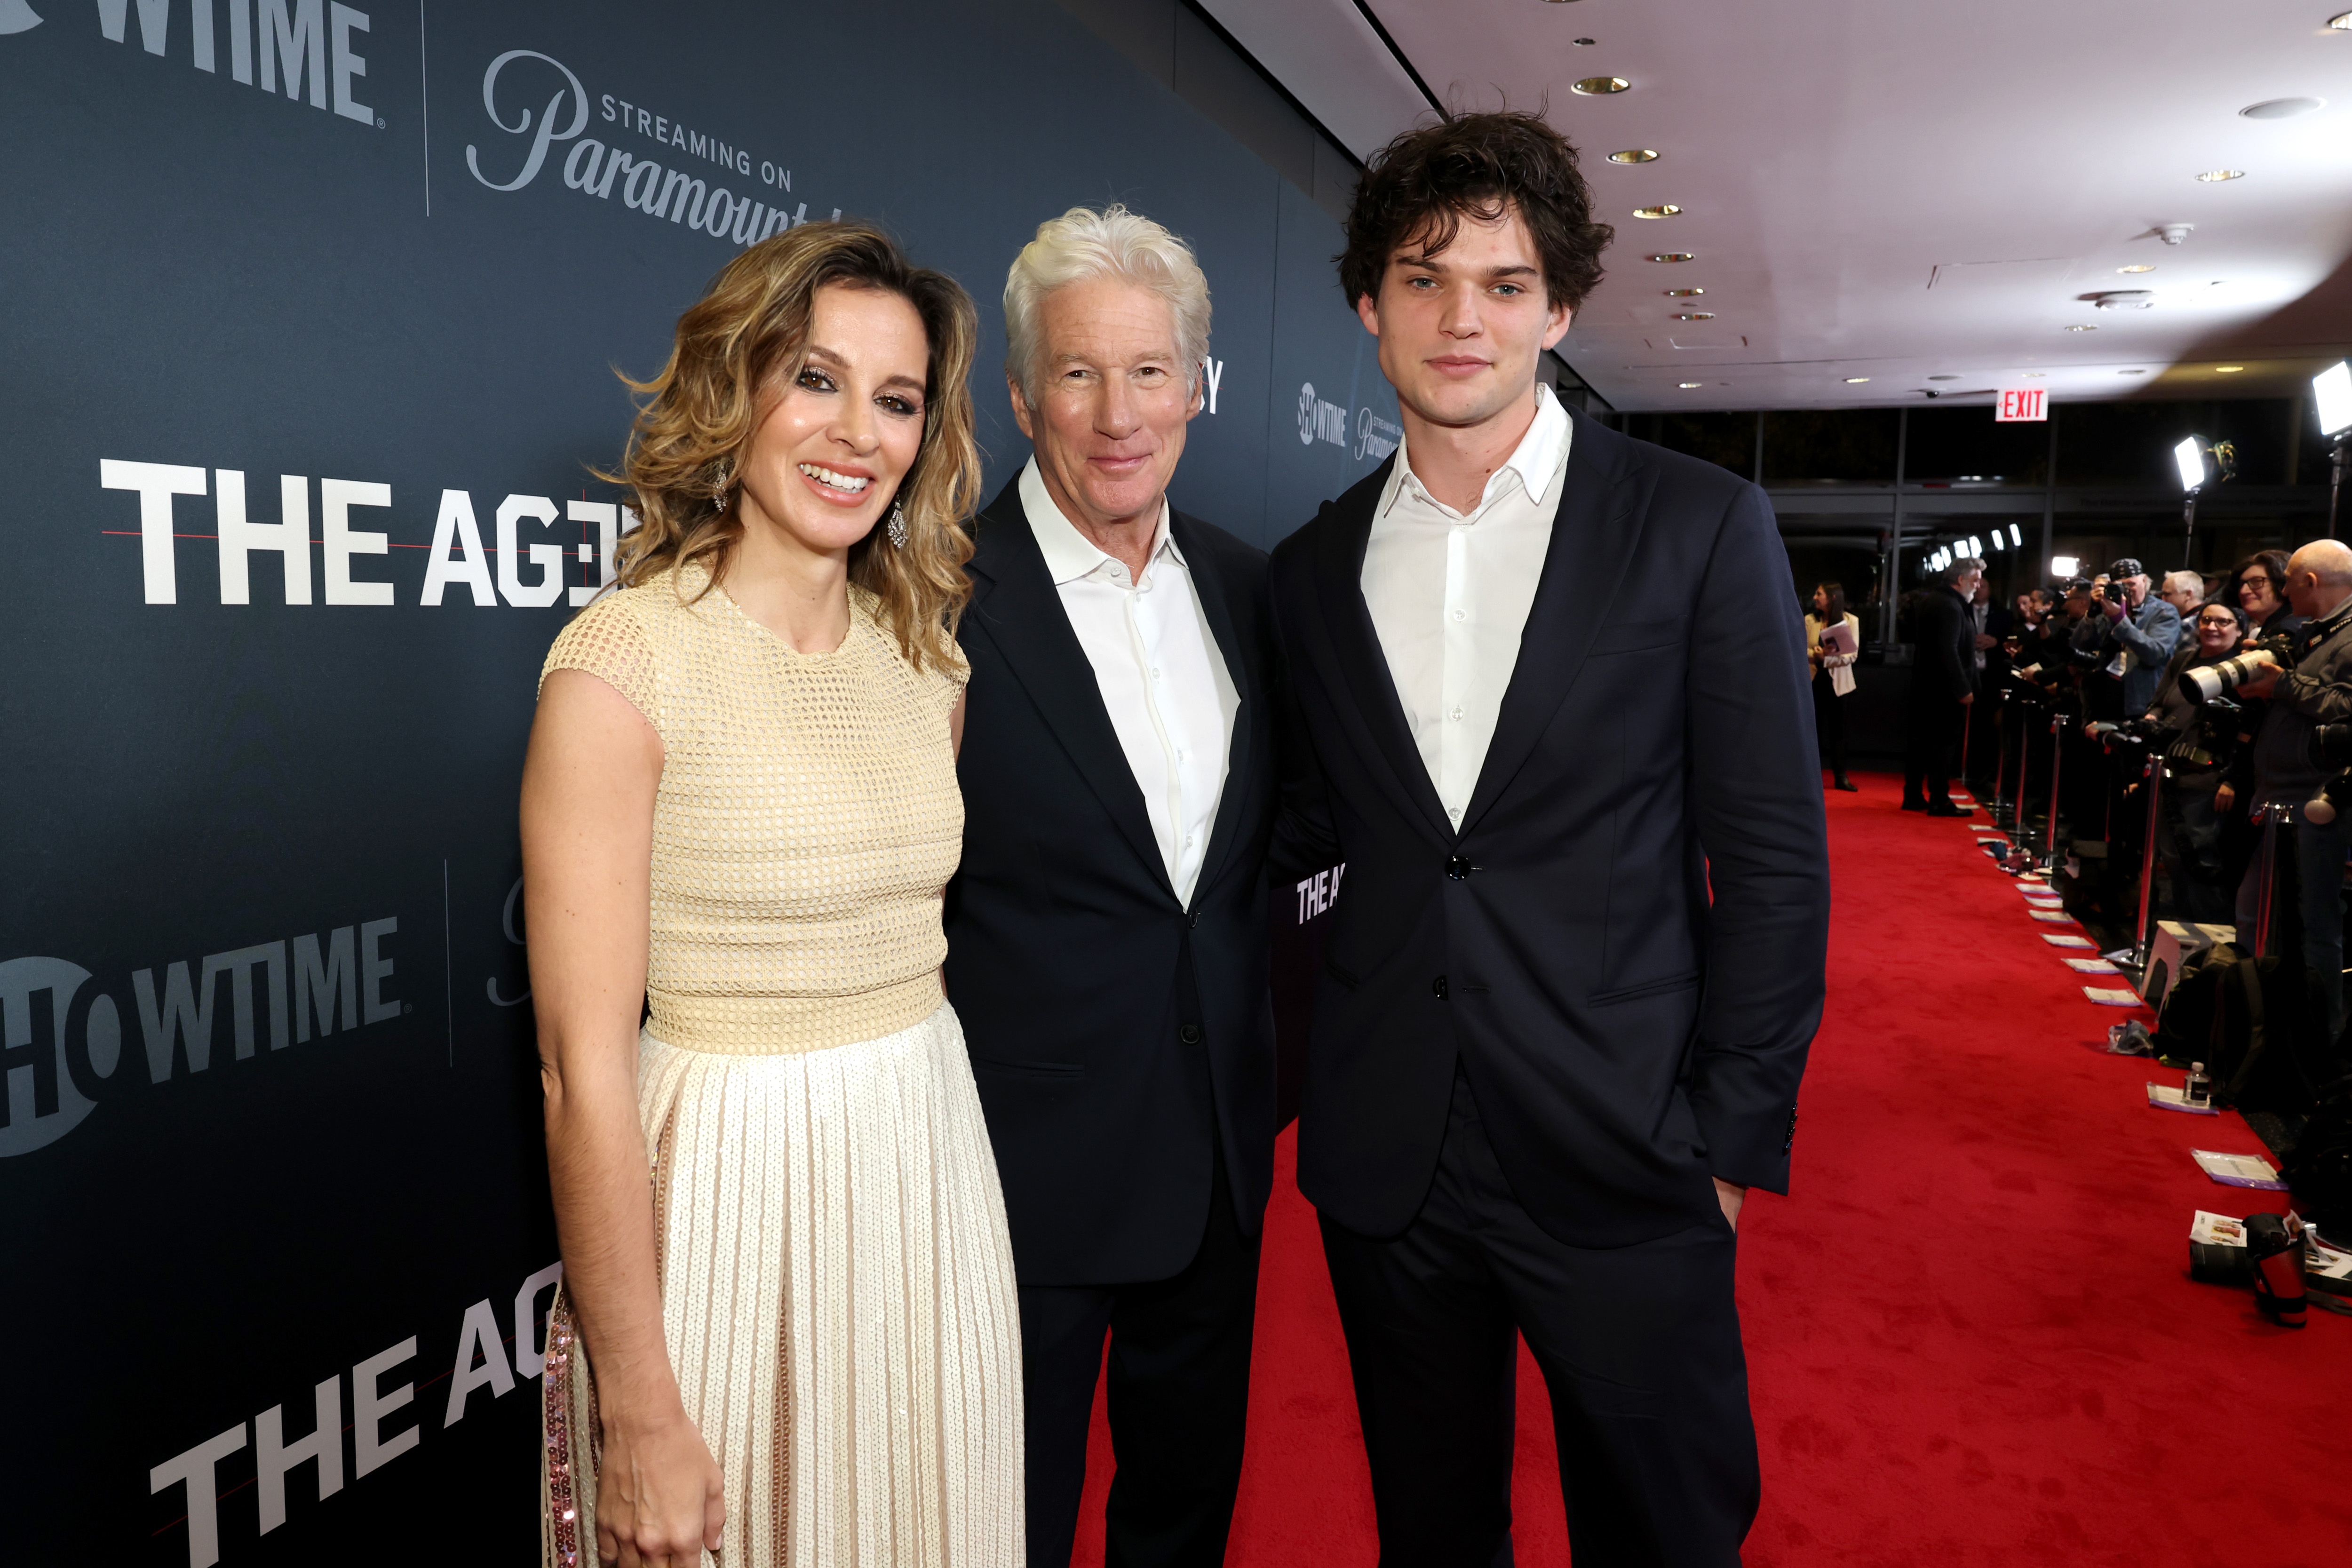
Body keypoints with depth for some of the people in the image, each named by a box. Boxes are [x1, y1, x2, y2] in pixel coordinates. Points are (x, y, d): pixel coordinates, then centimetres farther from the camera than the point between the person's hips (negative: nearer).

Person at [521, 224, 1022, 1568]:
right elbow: (585, 1067, -16)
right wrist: (638, 1411, -13)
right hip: (725, 1191, -6)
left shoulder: (926, 659, 3)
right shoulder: (624, 665, -16)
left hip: (931, 1163, 6)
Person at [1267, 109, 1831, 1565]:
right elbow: (1319, 829, 10)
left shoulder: (1703, 527, -5)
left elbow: (1774, 858, -4)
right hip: (1383, 1162, 3)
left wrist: (1738, 1135, -7)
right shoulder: (1315, 568, 5)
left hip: (1623, 1165, -3)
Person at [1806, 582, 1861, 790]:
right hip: (1813, 680, 1)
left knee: (1837, 728, 3)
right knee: (1813, 726, 3)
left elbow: (1852, 655, -9)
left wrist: (1828, 658, -25)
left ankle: (1840, 776, 7)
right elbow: (1800, 650, -2)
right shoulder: (1809, 620, 2)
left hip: (1837, 681, -1)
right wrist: (1816, 655, -23)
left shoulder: (1851, 621, -2)